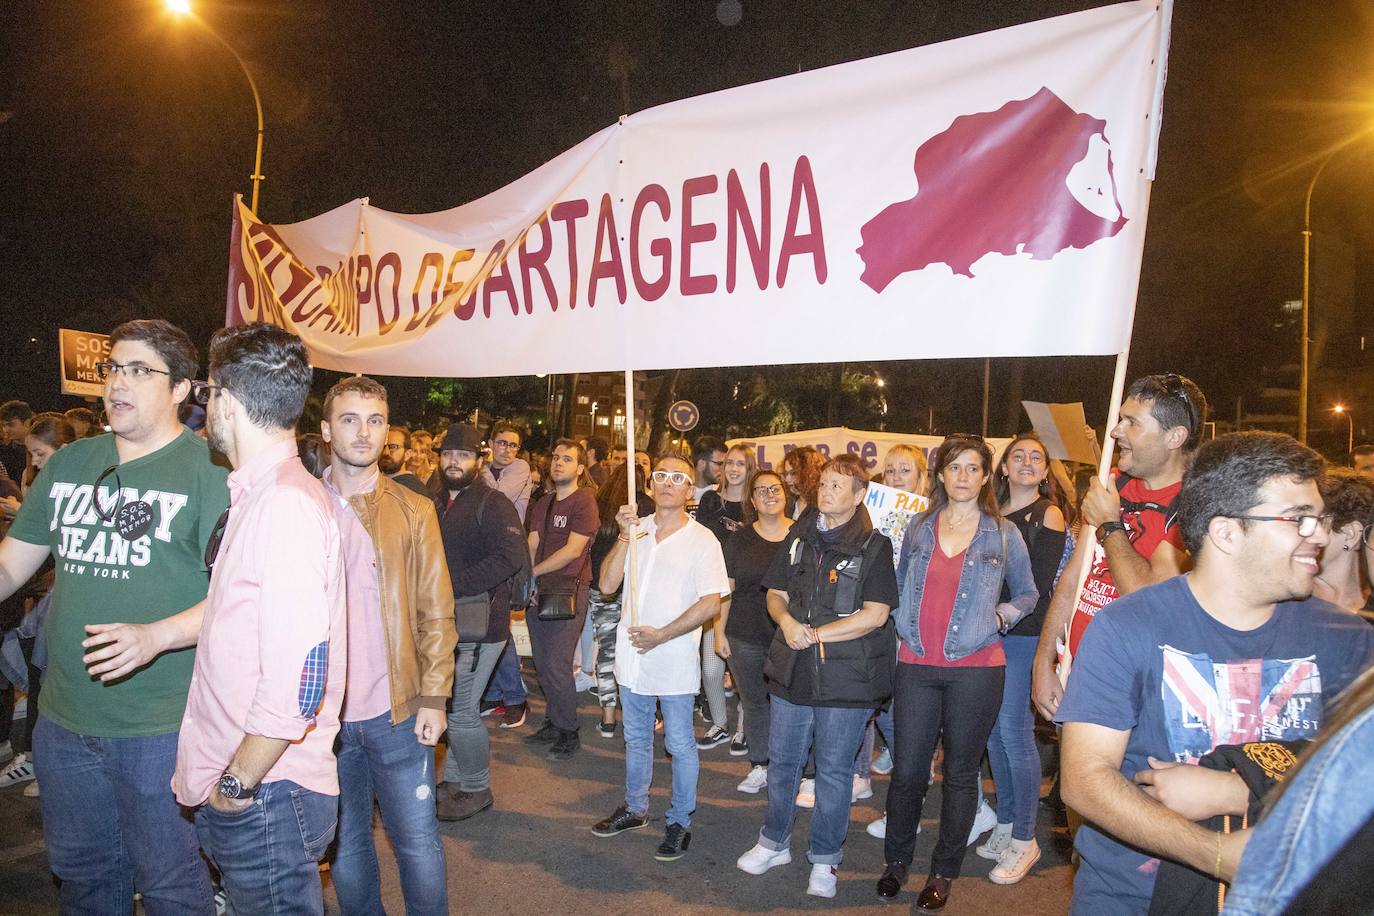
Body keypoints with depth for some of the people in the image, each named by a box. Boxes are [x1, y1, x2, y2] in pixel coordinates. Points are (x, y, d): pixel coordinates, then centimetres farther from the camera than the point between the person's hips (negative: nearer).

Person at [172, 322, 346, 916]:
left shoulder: (286, 502, -20)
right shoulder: (256, 495, 12)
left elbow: (297, 676, -24)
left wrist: (240, 780, -16)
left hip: (263, 797, -9)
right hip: (229, 785, 9)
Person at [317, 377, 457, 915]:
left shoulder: (414, 512, 1)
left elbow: (436, 613, 0)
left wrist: (433, 698, -6)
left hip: (398, 711, -1)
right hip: (319, 714, 1)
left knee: (419, 845, 8)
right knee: (344, 845, 16)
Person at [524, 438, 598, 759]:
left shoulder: (584, 501, -8)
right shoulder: (542, 504, 15)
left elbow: (572, 550, -15)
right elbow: (532, 546, 9)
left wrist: (534, 572, -9)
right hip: (538, 591, 7)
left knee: (557, 666, -7)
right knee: (542, 664, 11)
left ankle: (569, 732, 8)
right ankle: (554, 723, 25)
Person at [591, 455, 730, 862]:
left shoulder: (701, 540, -9)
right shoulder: (636, 530, 3)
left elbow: (710, 603, -14)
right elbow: (607, 585, -5)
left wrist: (661, 635, -17)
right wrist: (625, 537, -16)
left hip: (674, 661, -4)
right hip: (633, 656, 5)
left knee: (680, 745, 7)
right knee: (636, 738, 20)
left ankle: (680, 821, 24)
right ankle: (635, 809, 38)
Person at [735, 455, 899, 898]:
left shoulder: (874, 546, -7)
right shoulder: (799, 536, 7)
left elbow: (875, 614, -13)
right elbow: (776, 593, 11)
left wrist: (816, 634, -16)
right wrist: (787, 621, -11)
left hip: (846, 677, -4)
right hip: (792, 670, 4)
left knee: (834, 770, 9)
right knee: (781, 761, 15)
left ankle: (825, 859, 26)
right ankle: (774, 843, 35)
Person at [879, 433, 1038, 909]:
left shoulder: (1003, 533, 2)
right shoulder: (918, 527, 7)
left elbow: (1027, 594, 12)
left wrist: (998, 617, -4)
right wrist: (907, 624, 4)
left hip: (975, 668, -1)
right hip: (917, 665, 2)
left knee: (961, 773, 8)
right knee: (907, 770, 5)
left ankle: (944, 873, 24)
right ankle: (897, 860, 25)